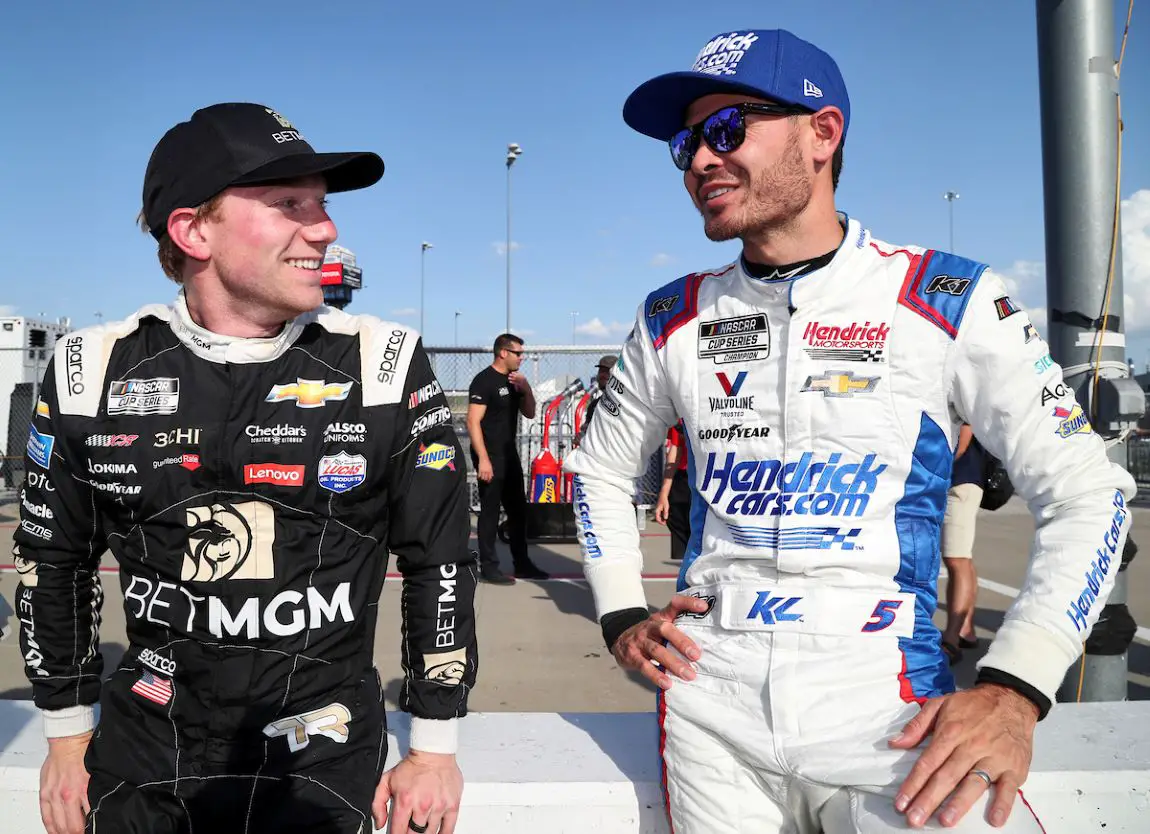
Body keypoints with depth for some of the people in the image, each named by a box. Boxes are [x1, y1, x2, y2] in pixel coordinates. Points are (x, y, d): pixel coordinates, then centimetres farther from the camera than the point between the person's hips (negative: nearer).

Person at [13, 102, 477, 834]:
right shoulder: (95, 372, -7)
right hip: (142, 762, 3)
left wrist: (435, 748, -3)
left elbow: (440, 562, -6)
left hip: (322, 762, -2)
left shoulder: (384, 366, -13)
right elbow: (56, 562, 7)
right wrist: (69, 734, 11)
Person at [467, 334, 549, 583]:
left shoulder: (513, 380, 12)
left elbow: (530, 414, 16)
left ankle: (522, 563, 23)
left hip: (509, 454, 9)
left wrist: (526, 388, -2)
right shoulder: (484, 380, -12)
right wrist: (483, 459, -23)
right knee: (490, 511, -3)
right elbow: (473, 422, -18)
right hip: (490, 456, -9)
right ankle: (488, 567, 6)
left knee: (518, 509, 13)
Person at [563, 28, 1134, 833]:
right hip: (709, 703, 3)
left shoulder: (951, 302, -5)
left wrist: (1012, 690, -14)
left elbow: (1086, 493, -2)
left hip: (890, 712, -2)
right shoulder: (673, 320, 4)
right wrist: (623, 618, 5)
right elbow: (600, 470, 17)